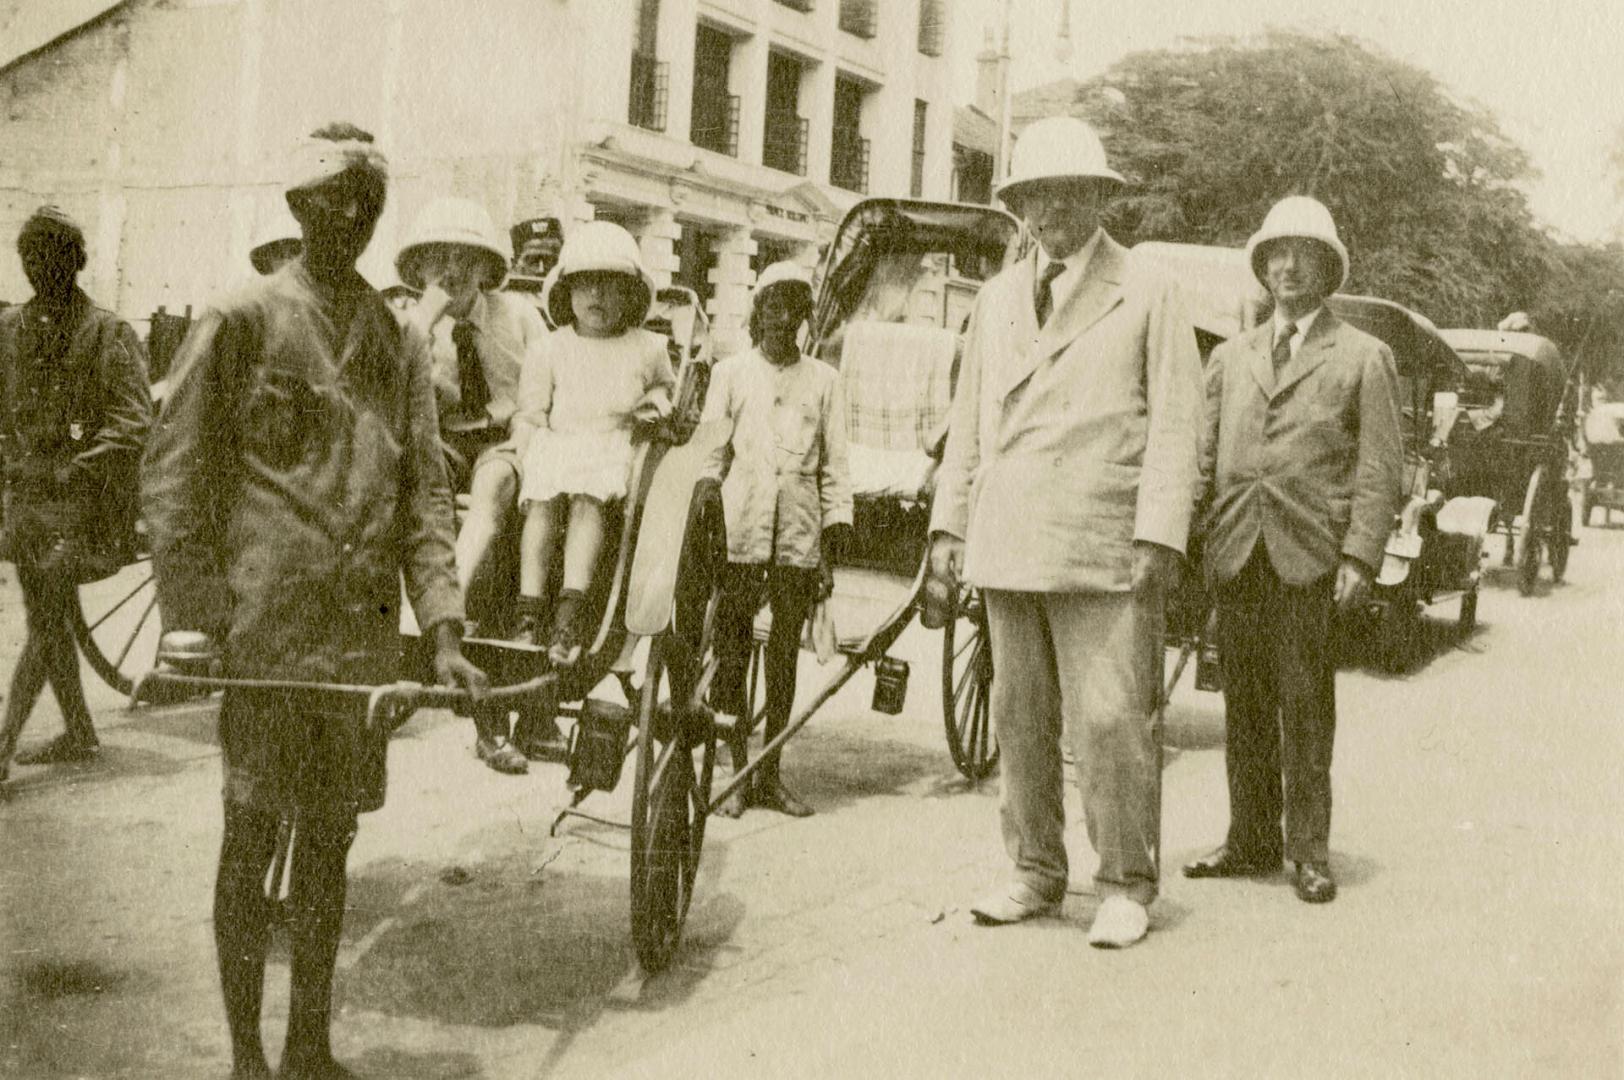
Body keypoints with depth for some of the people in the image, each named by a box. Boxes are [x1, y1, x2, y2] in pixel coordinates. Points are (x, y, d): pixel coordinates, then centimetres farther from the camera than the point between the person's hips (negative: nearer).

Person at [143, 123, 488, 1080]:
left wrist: (444, 631, -1)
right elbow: (174, 472, -4)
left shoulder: (400, 340, 11)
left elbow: (426, 490, 9)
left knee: (331, 838, 11)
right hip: (264, 629, -4)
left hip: (367, 631, 4)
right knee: (254, 836, 2)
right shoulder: (241, 320, -2)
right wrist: (191, 623, -11)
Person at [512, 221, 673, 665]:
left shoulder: (648, 348, 15)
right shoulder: (549, 350, 14)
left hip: (615, 446, -1)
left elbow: (666, 383, 34)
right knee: (543, 498, -30)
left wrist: (657, 399, 11)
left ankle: (572, 604, -44)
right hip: (554, 444, 1)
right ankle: (529, 607, -33)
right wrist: (534, 445, -5)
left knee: (586, 498, -33)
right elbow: (529, 414, 14)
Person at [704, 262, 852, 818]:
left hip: (799, 537, 1)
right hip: (738, 533, -1)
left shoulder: (823, 380, 9)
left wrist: (834, 547, 2)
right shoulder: (731, 372, 7)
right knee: (732, 648, -2)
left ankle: (769, 775, 14)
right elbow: (710, 457, 6)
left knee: (785, 653, 6)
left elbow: (835, 467, 9)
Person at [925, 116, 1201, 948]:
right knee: (1020, 717, 10)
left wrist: (1159, 535, -11)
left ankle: (1126, 885, 7)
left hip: (1103, 556, -5)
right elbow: (968, 421, 18)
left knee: (1111, 720, -6)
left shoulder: (1147, 298, 4)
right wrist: (948, 525, 11)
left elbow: (1174, 426, -2)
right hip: (1007, 549, 5)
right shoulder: (996, 300, 18)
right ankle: (1036, 871, 22)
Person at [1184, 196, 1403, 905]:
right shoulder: (1230, 358, 18)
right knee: (1244, 706, 7)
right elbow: (1204, 458, 17)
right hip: (1236, 553, 4)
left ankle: (1310, 851, 7)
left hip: (1310, 555, -4)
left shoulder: (1363, 358, 7)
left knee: (1305, 706, -2)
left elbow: (1380, 471, 0)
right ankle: (1251, 841, 16)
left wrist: (1360, 558, -10)